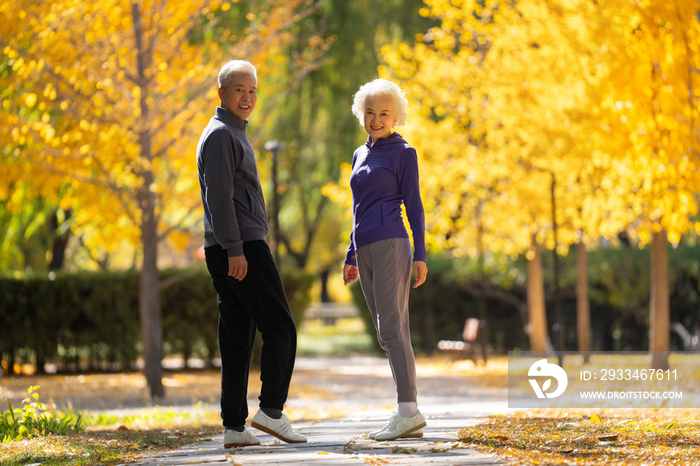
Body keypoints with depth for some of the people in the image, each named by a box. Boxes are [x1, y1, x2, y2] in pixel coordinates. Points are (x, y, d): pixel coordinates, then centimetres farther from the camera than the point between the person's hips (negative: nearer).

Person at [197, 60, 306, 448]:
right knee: (280, 328, -9)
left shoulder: (233, 135, 24)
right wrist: (234, 250, -22)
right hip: (241, 246, -10)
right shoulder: (221, 135, -8)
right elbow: (219, 196, -17)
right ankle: (271, 411, -13)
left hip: (233, 251, 10)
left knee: (236, 339, 5)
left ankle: (234, 427, 3)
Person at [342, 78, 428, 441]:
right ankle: (409, 418, 5)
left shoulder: (403, 153, -1)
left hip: (390, 245, -7)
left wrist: (420, 255, -10)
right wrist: (351, 257, 21)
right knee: (390, 333, 5)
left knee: (391, 328, -14)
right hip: (365, 250, 7)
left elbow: (414, 206, -5)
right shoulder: (360, 155, 19)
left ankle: (409, 411, -15)